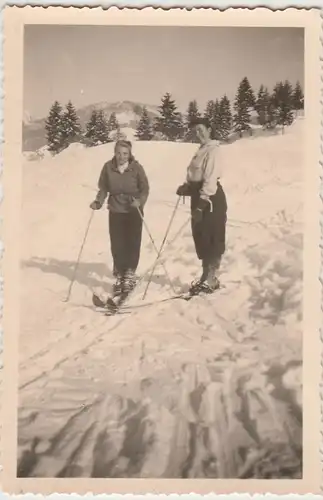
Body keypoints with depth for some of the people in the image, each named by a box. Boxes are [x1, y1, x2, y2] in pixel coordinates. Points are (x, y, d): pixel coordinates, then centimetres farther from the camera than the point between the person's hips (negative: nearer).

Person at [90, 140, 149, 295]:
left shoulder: (136, 167, -10)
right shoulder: (108, 167, -5)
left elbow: (145, 189, -6)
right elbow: (103, 188, 3)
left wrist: (140, 202, -23)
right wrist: (99, 202, -12)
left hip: (134, 212, -1)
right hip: (115, 212, 2)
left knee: (132, 243, 2)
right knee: (117, 245, 2)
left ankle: (130, 274, 20)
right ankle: (119, 276, 19)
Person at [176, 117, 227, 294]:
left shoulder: (213, 150, -11)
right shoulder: (201, 151, 20)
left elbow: (211, 179, -20)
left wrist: (202, 203, -25)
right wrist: (186, 187, 4)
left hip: (210, 198, -10)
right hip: (199, 196, 10)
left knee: (212, 238, -4)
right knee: (200, 237, 12)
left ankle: (211, 279, 3)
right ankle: (206, 276, 22)